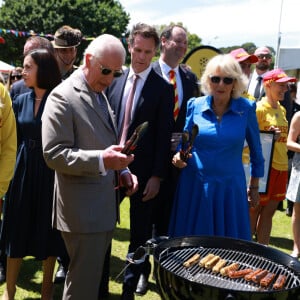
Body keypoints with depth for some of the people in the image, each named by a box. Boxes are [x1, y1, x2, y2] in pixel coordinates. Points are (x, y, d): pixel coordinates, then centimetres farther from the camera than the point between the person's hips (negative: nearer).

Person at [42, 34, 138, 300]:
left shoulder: (100, 94, 14)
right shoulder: (63, 97, -13)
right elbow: (53, 154, -19)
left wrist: (121, 170, 7)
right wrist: (101, 160, -29)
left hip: (105, 206, 9)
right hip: (83, 210, -8)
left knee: (96, 276, 18)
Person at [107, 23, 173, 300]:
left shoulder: (163, 88, -7)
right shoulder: (115, 81, 4)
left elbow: (164, 135, -9)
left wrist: (157, 176, -12)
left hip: (143, 170, -3)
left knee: (140, 232, 9)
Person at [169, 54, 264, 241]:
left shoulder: (246, 108, -3)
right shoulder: (195, 105, -1)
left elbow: (256, 150, 7)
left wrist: (254, 186, 11)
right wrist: (179, 156, -11)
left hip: (230, 189, -1)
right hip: (194, 186, 1)